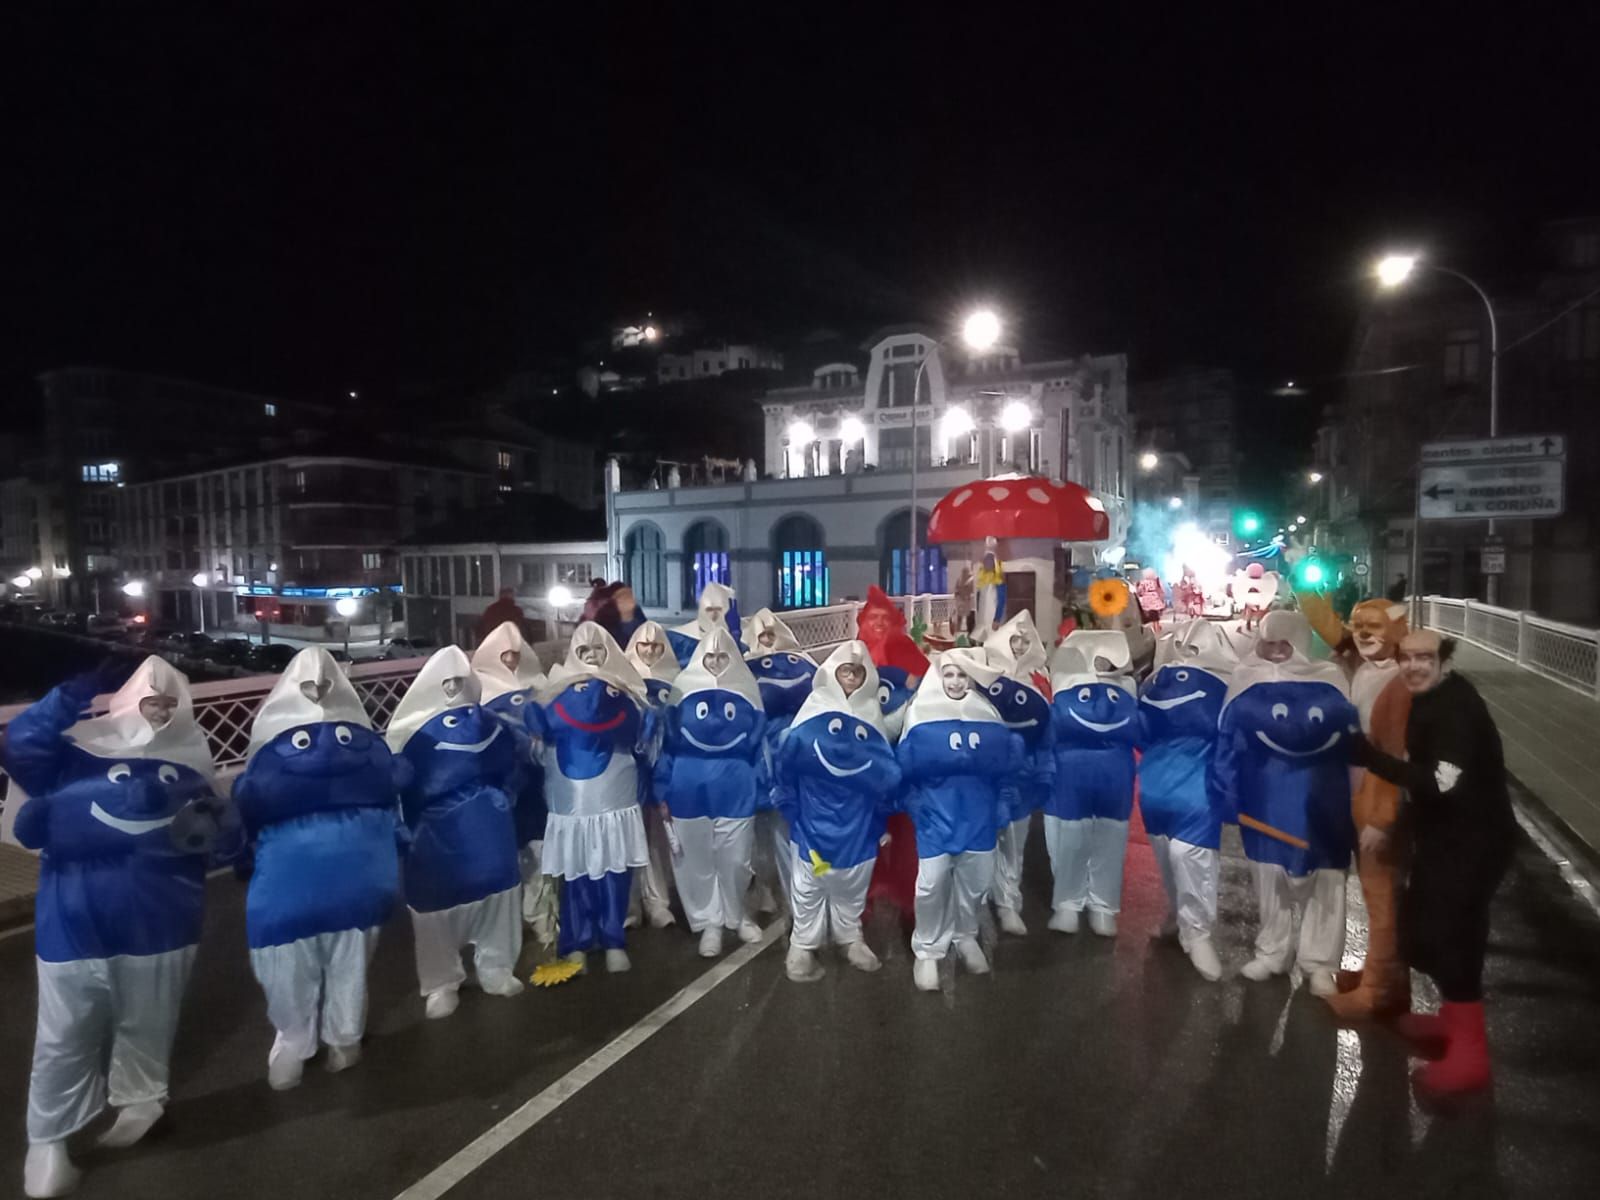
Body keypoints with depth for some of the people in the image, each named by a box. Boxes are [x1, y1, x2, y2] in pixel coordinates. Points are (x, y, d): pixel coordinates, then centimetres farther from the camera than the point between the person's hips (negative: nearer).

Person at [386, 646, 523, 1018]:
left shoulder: (417, 736, -10)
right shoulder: (493, 726, -11)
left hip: (439, 833, -1)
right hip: (490, 827, 1)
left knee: (440, 907, 13)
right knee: (494, 898, 12)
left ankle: (442, 985, 23)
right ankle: (497, 972, 25)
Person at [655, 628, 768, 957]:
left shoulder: (747, 693, 2)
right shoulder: (683, 690, 0)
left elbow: (759, 747, 4)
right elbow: (667, 744, 1)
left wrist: (761, 792, 2)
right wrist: (663, 792, -2)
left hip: (735, 794, 0)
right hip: (690, 794, 0)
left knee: (735, 861, 9)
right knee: (698, 863, 10)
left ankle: (736, 916, 34)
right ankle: (709, 923, 29)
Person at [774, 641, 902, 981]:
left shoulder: (872, 714, 3)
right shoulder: (813, 710, -6)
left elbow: (888, 772, 3)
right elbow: (787, 761, -7)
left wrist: (881, 817, 0)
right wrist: (790, 808, -7)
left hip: (857, 822, 3)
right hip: (814, 818, -2)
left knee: (853, 883, 17)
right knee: (808, 884, 8)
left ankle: (850, 938, 35)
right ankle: (803, 946, 22)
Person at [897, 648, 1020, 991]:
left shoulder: (989, 714, 5)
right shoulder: (921, 713, -4)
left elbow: (1011, 760, -1)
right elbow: (906, 763, -12)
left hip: (978, 815, 3)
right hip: (936, 814, -3)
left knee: (976, 881, 13)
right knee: (932, 883, -5)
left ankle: (966, 937, 38)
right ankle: (928, 951, 15)